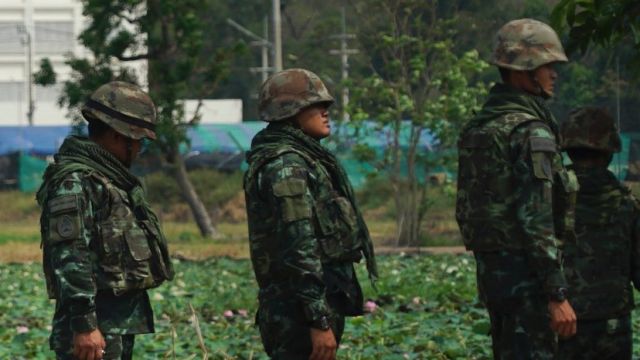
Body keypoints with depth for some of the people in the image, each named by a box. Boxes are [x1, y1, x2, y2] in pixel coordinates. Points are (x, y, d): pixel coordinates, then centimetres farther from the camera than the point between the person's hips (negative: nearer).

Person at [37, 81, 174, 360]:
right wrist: (84, 324, -27)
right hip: (96, 328, -11)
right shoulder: (74, 182, -16)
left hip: (122, 322, 11)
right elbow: (69, 258, -23)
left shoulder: (110, 177, 18)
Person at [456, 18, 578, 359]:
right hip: (525, 272, -9)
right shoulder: (530, 132, -16)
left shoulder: (477, 129, 12)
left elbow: (465, 208, 17)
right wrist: (557, 295, -21)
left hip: (489, 267, 9)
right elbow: (536, 220, -21)